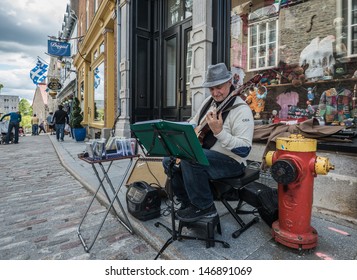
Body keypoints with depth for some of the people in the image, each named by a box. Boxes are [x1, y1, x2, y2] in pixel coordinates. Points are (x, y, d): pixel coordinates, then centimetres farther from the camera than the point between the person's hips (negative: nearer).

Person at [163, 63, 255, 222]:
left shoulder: (241, 110, -18)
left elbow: (244, 150, -25)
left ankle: (204, 208, -10)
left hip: (231, 162, -8)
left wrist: (219, 131, -35)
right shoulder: (209, 101, 7)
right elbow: (193, 123, 22)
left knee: (190, 159, -32)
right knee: (169, 160, 1)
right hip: (203, 155, 8)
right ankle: (187, 202, 16)